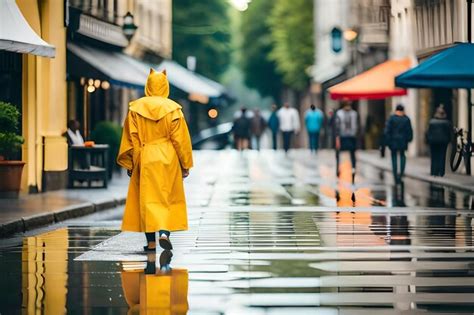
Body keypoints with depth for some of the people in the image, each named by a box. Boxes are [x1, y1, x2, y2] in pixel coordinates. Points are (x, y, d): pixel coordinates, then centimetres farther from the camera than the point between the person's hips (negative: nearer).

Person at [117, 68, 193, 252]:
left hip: (144, 160, 1)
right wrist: (185, 165, 4)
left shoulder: (135, 108, -1)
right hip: (168, 160, -1)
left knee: (147, 198, 6)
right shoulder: (173, 109, -4)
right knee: (168, 198, 9)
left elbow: (130, 139, 1)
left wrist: (129, 164, 8)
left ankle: (151, 241, 3)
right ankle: (164, 232, -11)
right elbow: (180, 139, -3)